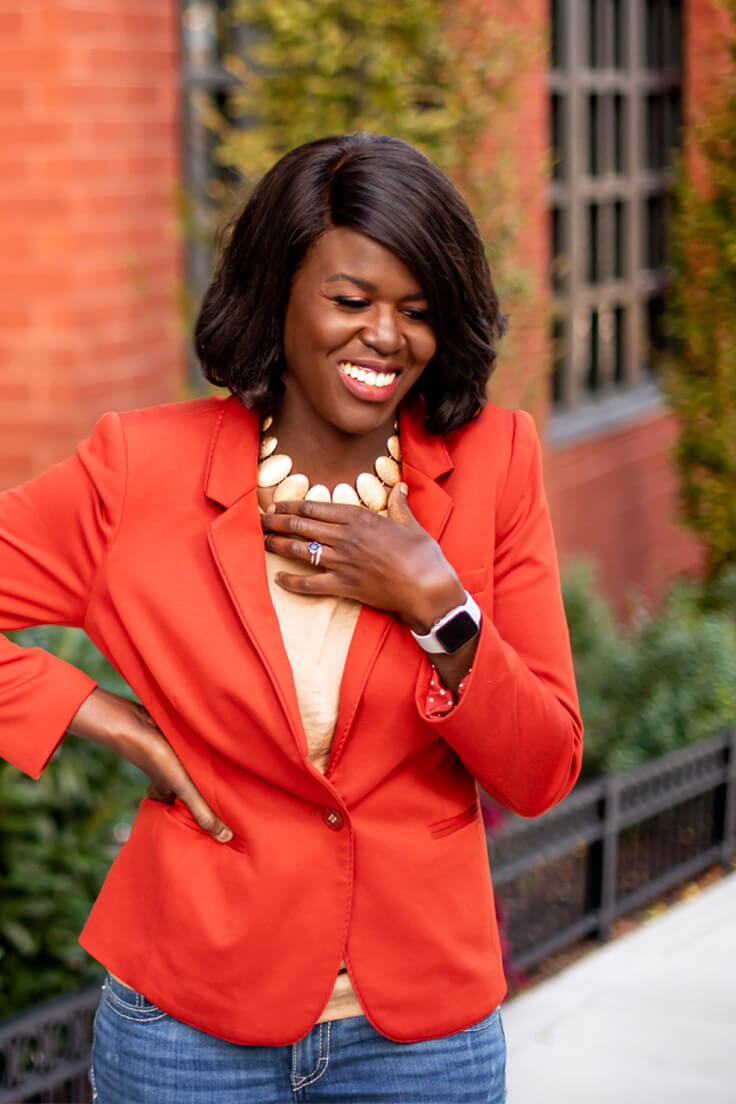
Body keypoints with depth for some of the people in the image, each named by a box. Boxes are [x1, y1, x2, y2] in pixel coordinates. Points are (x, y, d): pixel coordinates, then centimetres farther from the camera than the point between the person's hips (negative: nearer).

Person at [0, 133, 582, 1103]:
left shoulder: (494, 462, -3)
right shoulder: (146, 470, -8)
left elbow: (542, 777, -3)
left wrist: (438, 607, -17)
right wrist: (124, 730, -10)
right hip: (191, 1020, -1)